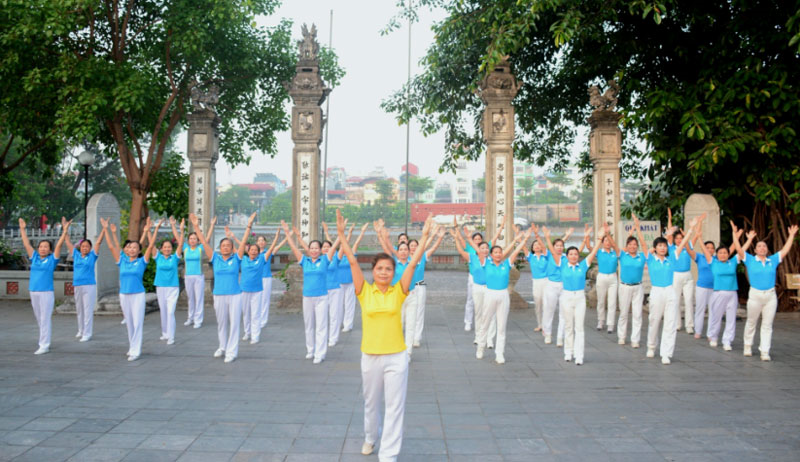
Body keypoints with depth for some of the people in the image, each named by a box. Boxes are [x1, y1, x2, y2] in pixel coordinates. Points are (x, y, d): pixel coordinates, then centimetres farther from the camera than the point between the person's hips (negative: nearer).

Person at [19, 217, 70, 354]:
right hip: (33, 292, 5)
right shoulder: (34, 258, 9)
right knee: (39, 319, 13)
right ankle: (45, 341, 25)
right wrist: (22, 229, 16)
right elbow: (26, 244, 14)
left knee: (45, 319, -4)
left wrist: (65, 230, -10)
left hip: (46, 292, -5)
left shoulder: (52, 259, -1)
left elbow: (59, 245, -7)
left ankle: (44, 346, -1)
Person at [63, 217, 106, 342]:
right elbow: (68, 242, 13)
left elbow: (98, 242, -4)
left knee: (88, 310, -5)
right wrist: (64, 228, 13)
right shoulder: (76, 255, 9)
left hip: (89, 286, -4)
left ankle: (87, 334, -2)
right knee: (79, 310, 14)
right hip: (77, 286, 4)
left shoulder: (92, 256, 1)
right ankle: (81, 331, 27)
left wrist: (104, 228, -9)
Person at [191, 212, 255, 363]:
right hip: (219, 295, 2)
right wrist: (196, 227, -5)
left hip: (235, 295, -2)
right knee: (221, 323, 14)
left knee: (234, 323, -1)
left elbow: (243, 242, -7)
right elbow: (204, 243, 0)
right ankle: (223, 347, 32)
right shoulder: (215, 259, 4)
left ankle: (232, 352, 5)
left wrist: (249, 226, -15)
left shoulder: (236, 258, 1)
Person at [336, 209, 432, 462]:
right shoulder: (365, 291, -3)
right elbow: (352, 261, -10)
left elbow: (413, 263, -8)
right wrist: (341, 234, -17)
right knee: (371, 403, 19)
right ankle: (370, 438, 45)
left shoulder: (398, 292, -3)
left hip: (396, 357, -1)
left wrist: (425, 236, -14)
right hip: (370, 356, 1)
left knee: (395, 407, 2)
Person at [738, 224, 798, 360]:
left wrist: (791, 235, 7)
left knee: (767, 325, 1)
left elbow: (785, 250, 9)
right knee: (751, 322, 10)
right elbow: (738, 249, -7)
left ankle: (765, 352, 3)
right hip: (755, 295, -2)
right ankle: (748, 346, 27)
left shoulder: (773, 260, 8)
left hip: (771, 295, 2)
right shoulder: (750, 260, 1)